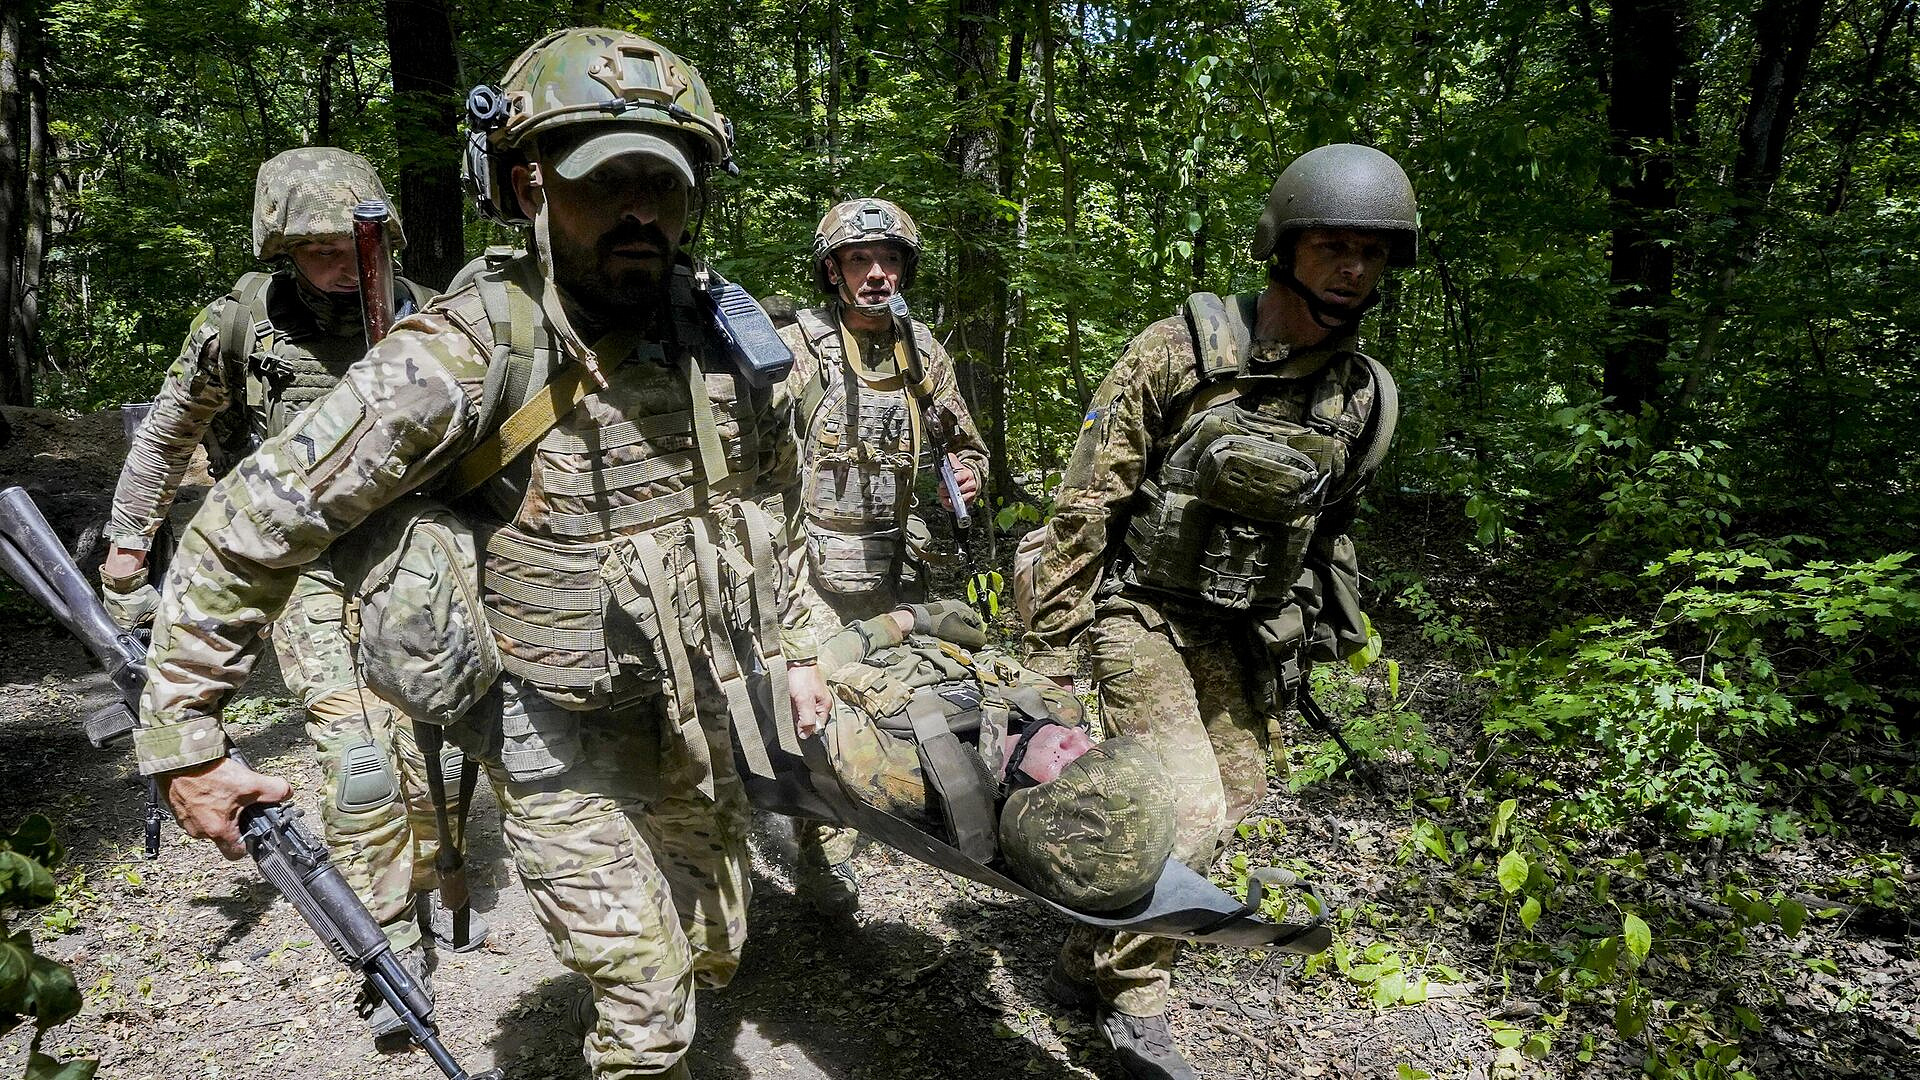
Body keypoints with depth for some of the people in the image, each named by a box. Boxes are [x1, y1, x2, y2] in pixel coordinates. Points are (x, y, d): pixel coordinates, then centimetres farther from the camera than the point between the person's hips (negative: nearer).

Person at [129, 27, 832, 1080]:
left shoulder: (724, 340, -6)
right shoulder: (467, 355, -23)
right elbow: (249, 524, -17)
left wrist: (792, 645, 13)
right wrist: (181, 737, -13)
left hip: (699, 712, 6)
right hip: (559, 743, -5)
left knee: (713, 953, 22)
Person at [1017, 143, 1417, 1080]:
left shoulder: (1362, 400, 1)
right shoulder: (1180, 352, -16)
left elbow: (1324, 535, 14)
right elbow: (1087, 498, -14)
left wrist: (1298, 648, 17)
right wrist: (1050, 645, -14)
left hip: (1237, 629, 6)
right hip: (1142, 609, -6)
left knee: (1233, 794, 9)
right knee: (1188, 810, -14)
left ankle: (1093, 957, 29)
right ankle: (1131, 1002, 11)